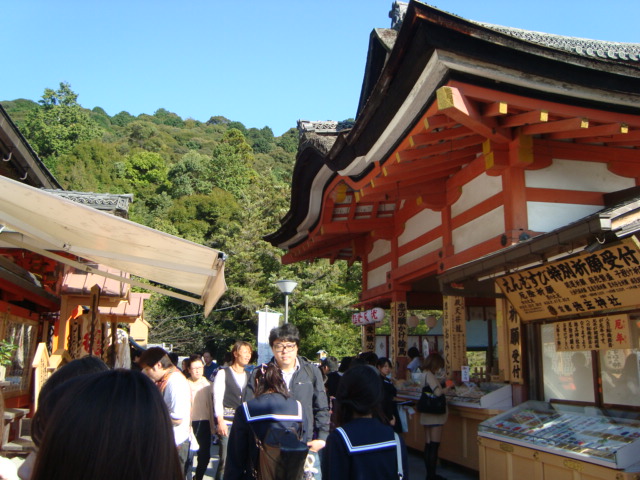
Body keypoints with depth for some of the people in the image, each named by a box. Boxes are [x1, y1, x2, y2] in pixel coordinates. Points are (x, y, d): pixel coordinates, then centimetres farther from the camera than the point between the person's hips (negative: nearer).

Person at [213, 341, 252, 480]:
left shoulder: (249, 376, 12)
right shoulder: (223, 373, 0)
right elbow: (218, 398, -4)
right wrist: (220, 421, -11)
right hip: (227, 423, -4)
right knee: (225, 460, -4)